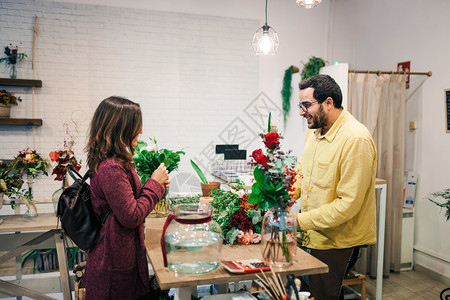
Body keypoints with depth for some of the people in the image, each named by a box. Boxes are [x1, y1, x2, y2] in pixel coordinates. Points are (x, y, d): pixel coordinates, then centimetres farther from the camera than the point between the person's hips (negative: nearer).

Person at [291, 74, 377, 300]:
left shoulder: (356, 139, -23)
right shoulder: (314, 130, 5)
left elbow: (348, 204, -24)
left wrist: (301, 221, -22)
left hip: (336, 239, -7)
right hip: (313, 233, 7)